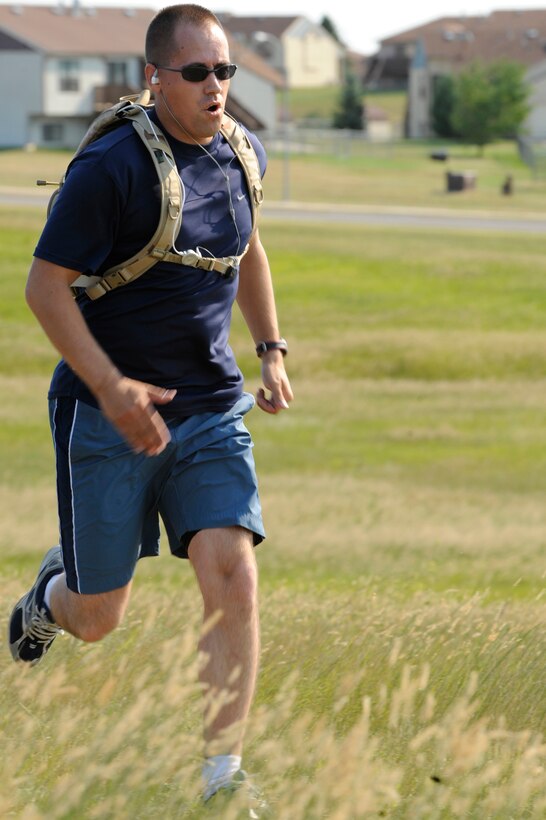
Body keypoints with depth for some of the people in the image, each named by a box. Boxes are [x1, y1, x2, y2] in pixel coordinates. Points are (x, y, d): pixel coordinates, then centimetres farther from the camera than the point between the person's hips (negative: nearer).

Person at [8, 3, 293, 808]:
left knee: (233, 579, -14)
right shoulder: (111, 166, -16)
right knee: (98, 618, 6)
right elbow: (46, 286, -14)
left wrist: (272, 349, 15)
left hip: (212, 411, 4)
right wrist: (112, 389, -21)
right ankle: (52, 591, 44)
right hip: (110, 413, -4)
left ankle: (221, 773, -7)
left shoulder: (243, 157, 4)